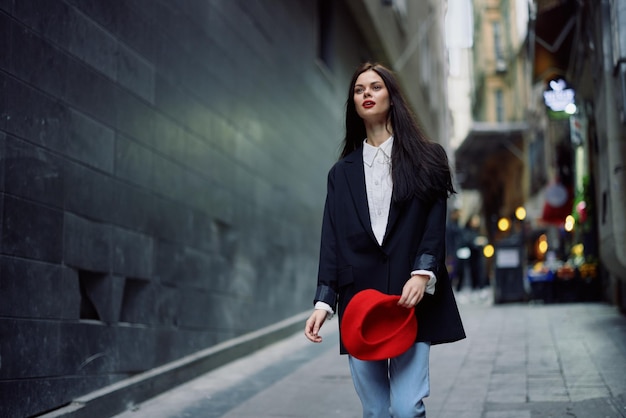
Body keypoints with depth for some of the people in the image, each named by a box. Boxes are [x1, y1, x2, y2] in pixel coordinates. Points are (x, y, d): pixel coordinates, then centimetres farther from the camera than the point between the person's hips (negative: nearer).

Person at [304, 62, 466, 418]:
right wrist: (324, 302, 0)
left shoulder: (426, 157, 9)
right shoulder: (342, 172, 16)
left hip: (410, 298, -2)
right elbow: (332, 241, 9)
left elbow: (436, 222, 0)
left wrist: (423, 273, -15)